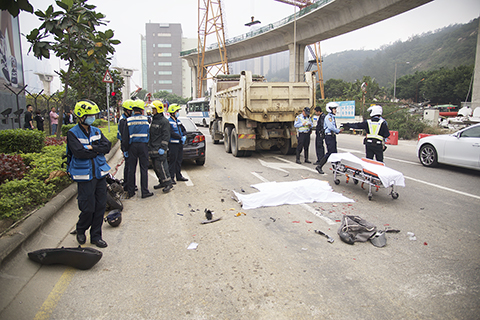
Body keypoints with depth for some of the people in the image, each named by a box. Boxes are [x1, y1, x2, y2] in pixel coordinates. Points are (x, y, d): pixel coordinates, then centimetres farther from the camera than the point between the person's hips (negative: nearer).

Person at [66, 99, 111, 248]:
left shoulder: (96, 131, 10)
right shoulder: (72, 134, -6)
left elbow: (107, 145, -2)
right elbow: (79, 152, -19)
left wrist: (92, 148, -15)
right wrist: (98, 150, -8)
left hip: (100, 174, 5)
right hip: (85, 176, -5)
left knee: (100, 206, 7)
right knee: (88, 208, -1)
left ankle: (96, 236, 22)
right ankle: (80, 231, 28)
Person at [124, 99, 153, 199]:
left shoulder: (128, 120, -1)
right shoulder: (146, 119, -2)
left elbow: (124, 136, -1)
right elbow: (148, 133, 4)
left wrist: (125, 149, 4)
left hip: (132, 146, 1)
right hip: (143, 145, -1)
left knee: (131, 169, 9)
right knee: (144, 169, 4)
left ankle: (130, 192, 16)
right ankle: (144, 192, 5)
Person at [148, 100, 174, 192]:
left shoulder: (164, 121, -9)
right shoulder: (152, 120, 17)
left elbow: (166, 136, -13)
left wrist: (163, 148, -19)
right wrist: (149, 145, 20)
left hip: (159, 149, -9)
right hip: (152, 149, 9)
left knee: (161, 166, -12)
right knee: (156, 167, 12)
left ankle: (168, 183, -5)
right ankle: (162, 182, 23)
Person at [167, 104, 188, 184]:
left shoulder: (178, 121, 17)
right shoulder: (168, 122, -9)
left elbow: (184, 130, 17)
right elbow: (171, 133, -18)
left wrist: (184, 136, -3)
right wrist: (181, 137, -16)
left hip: (180, 144, 8)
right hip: (173, 144, -8)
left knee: (179, 160, 13)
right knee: (172, 161, -5)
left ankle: (179, 176, 22)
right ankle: (171, 177, 0)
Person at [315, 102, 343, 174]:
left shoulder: (332, 117, 20)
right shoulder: (328, 117, -11)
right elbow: (330, 127, -22)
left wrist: (339, 130, 6)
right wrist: (338, 131, -10)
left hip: (333, 136, 10)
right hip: (329, 136, -10)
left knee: (334, 153, 9)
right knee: (330, 153, -12)